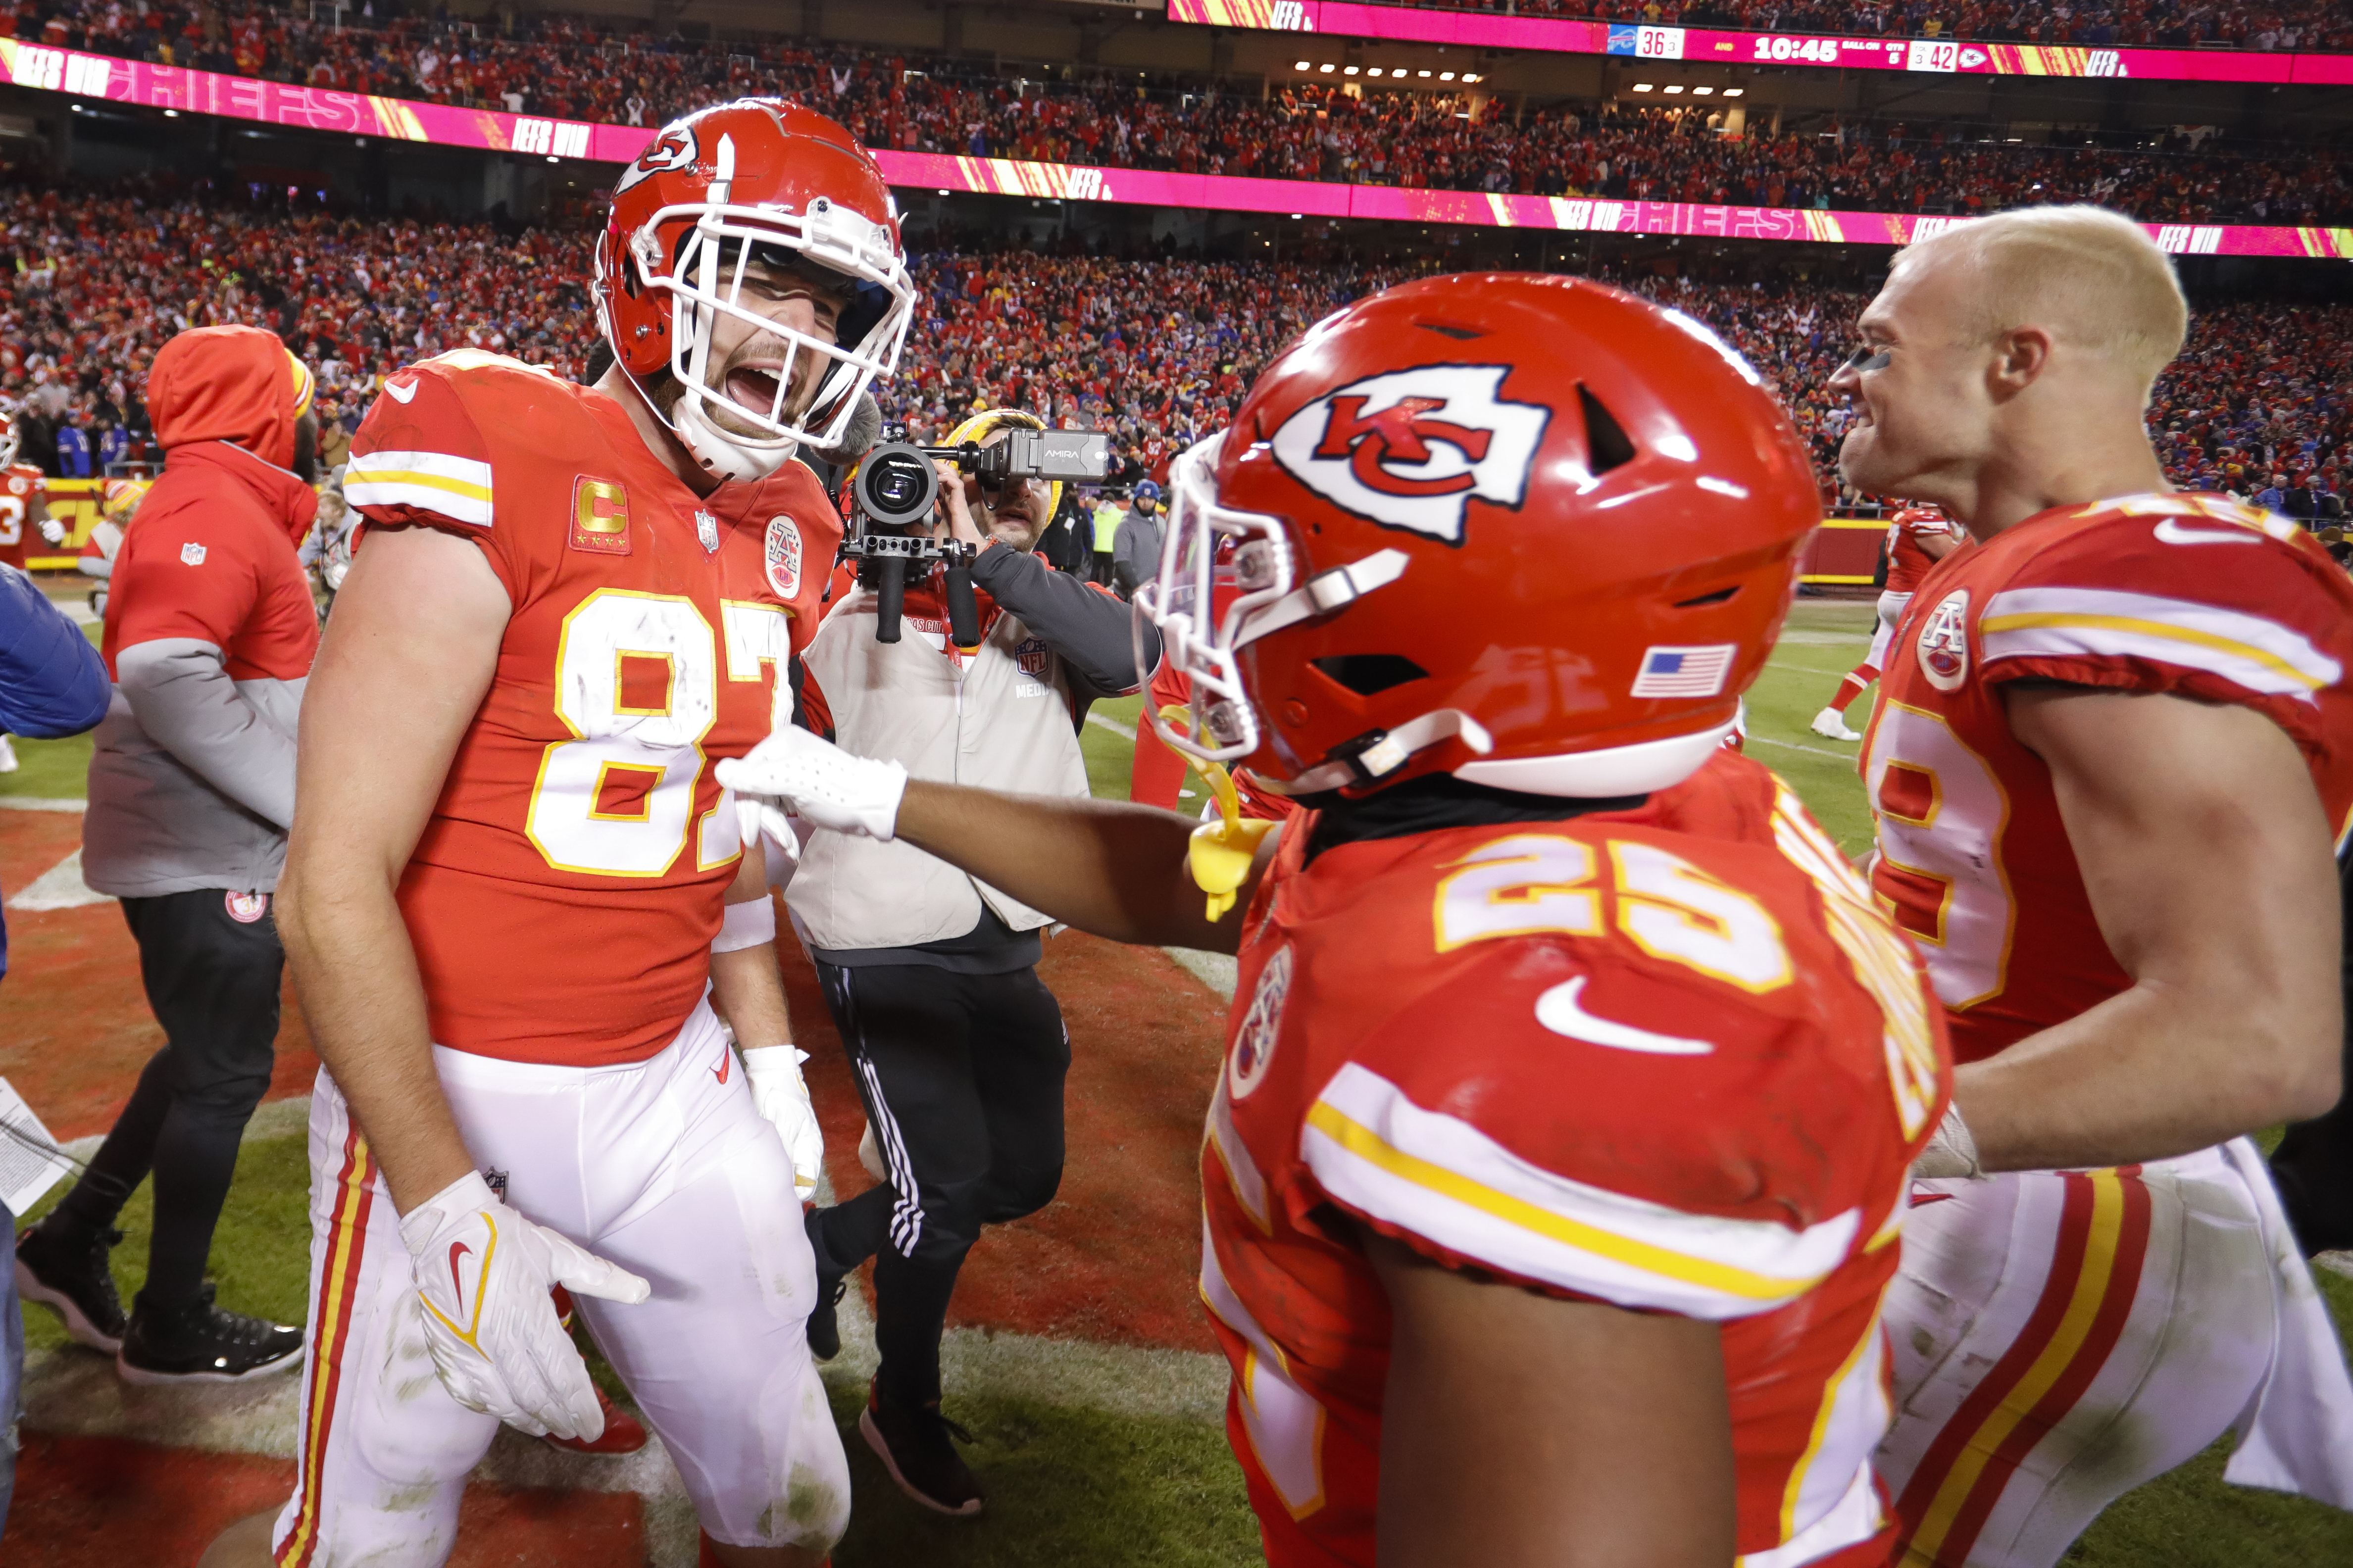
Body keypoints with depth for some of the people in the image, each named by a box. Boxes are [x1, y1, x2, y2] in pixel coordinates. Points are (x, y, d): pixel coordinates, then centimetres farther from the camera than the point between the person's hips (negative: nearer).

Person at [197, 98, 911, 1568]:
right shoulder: (498, 473, -18)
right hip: (455, 1098, -5)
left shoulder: (782, 531, 3)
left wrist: (769, 1054, 11)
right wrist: (448, 1211, -19)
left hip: (670, 1086, 6)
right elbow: (334, 886, -18)